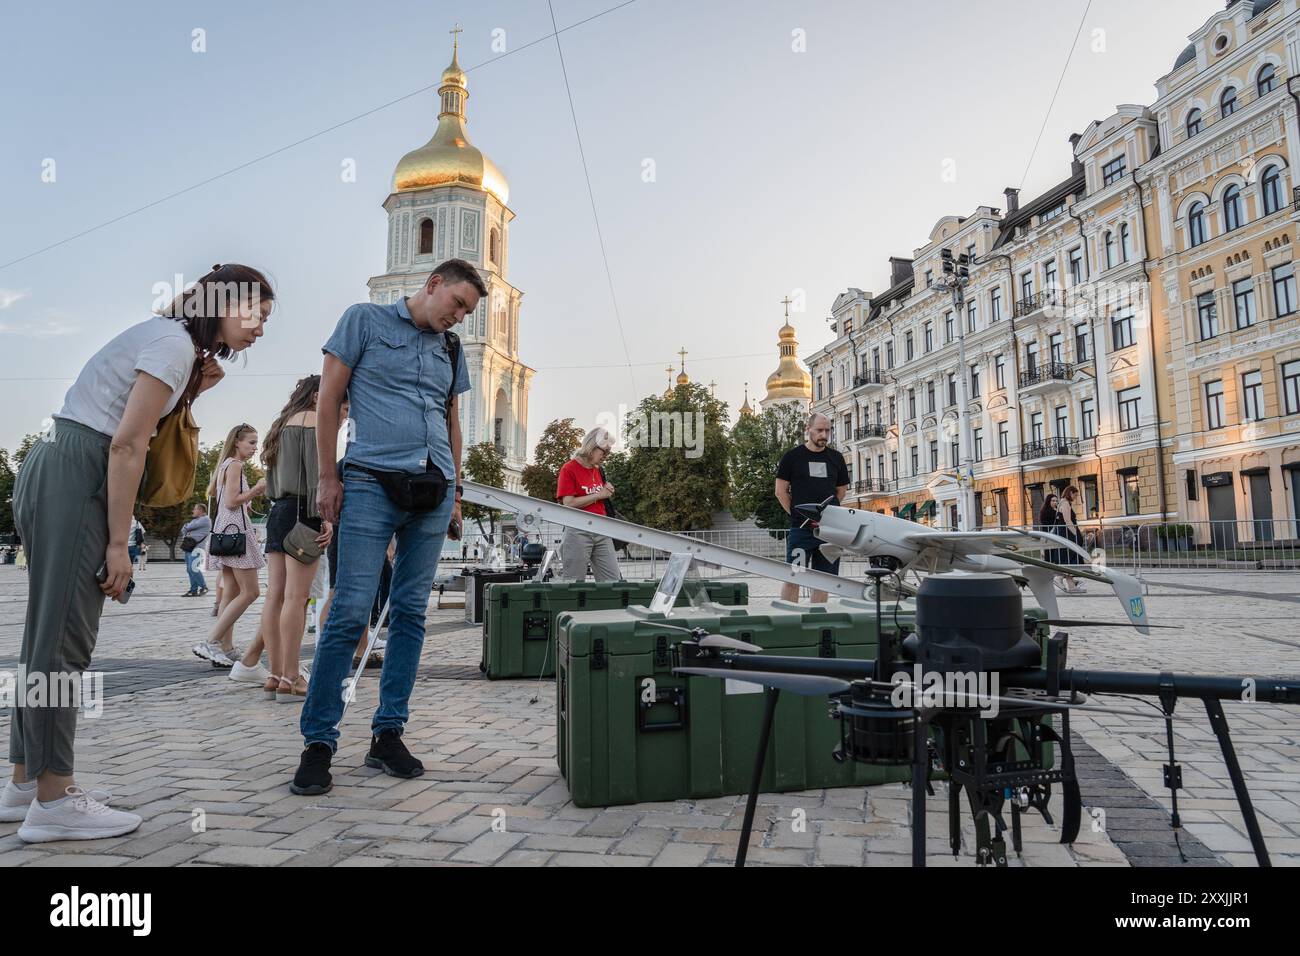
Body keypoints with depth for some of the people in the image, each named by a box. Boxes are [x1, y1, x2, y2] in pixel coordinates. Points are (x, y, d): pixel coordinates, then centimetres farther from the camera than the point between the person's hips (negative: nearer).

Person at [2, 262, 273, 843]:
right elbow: (126, 446, -17)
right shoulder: (176, 343, -10)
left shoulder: (164, 336, 20)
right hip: (75, 475, -10)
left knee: (49, 632, 12)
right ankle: (53, 801, 0)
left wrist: (190, 389, 9)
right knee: (64, 637, -7)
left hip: (52, 470, 10)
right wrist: (119, 544, -17)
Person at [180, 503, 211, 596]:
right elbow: (183, 530, 20)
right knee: (189, 569, 6)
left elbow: (191, 526, -12)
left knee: (193, 568, -17)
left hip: (196, 548, -10)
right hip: (189, 547, 10)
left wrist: (186, 527, 9)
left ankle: (204, 587, -7)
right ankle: (194, 590, 9)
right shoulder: (195, 520, 25)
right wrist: (184, 535, -1)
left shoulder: (205, 519, -5)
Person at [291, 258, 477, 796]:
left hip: (433, 491, 5)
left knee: (411, 612, 5)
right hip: (372, 483, -5)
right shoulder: (365, 320, 5)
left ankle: (387, 735, 14)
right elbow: (329, 399, 2)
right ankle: (318, 741, 3)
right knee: (351, 611, -9)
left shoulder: (451, 349, 19)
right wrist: (327, 478, -4)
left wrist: (455, 492, 17)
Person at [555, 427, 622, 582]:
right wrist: (598, 495, -10)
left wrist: (608, 493, 5)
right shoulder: (569, 469, -5)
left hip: (601, 532, 6)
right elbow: (568, 503, -13)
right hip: (578, 533, -6)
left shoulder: (598, 470, 16)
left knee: (613, 580, 0)